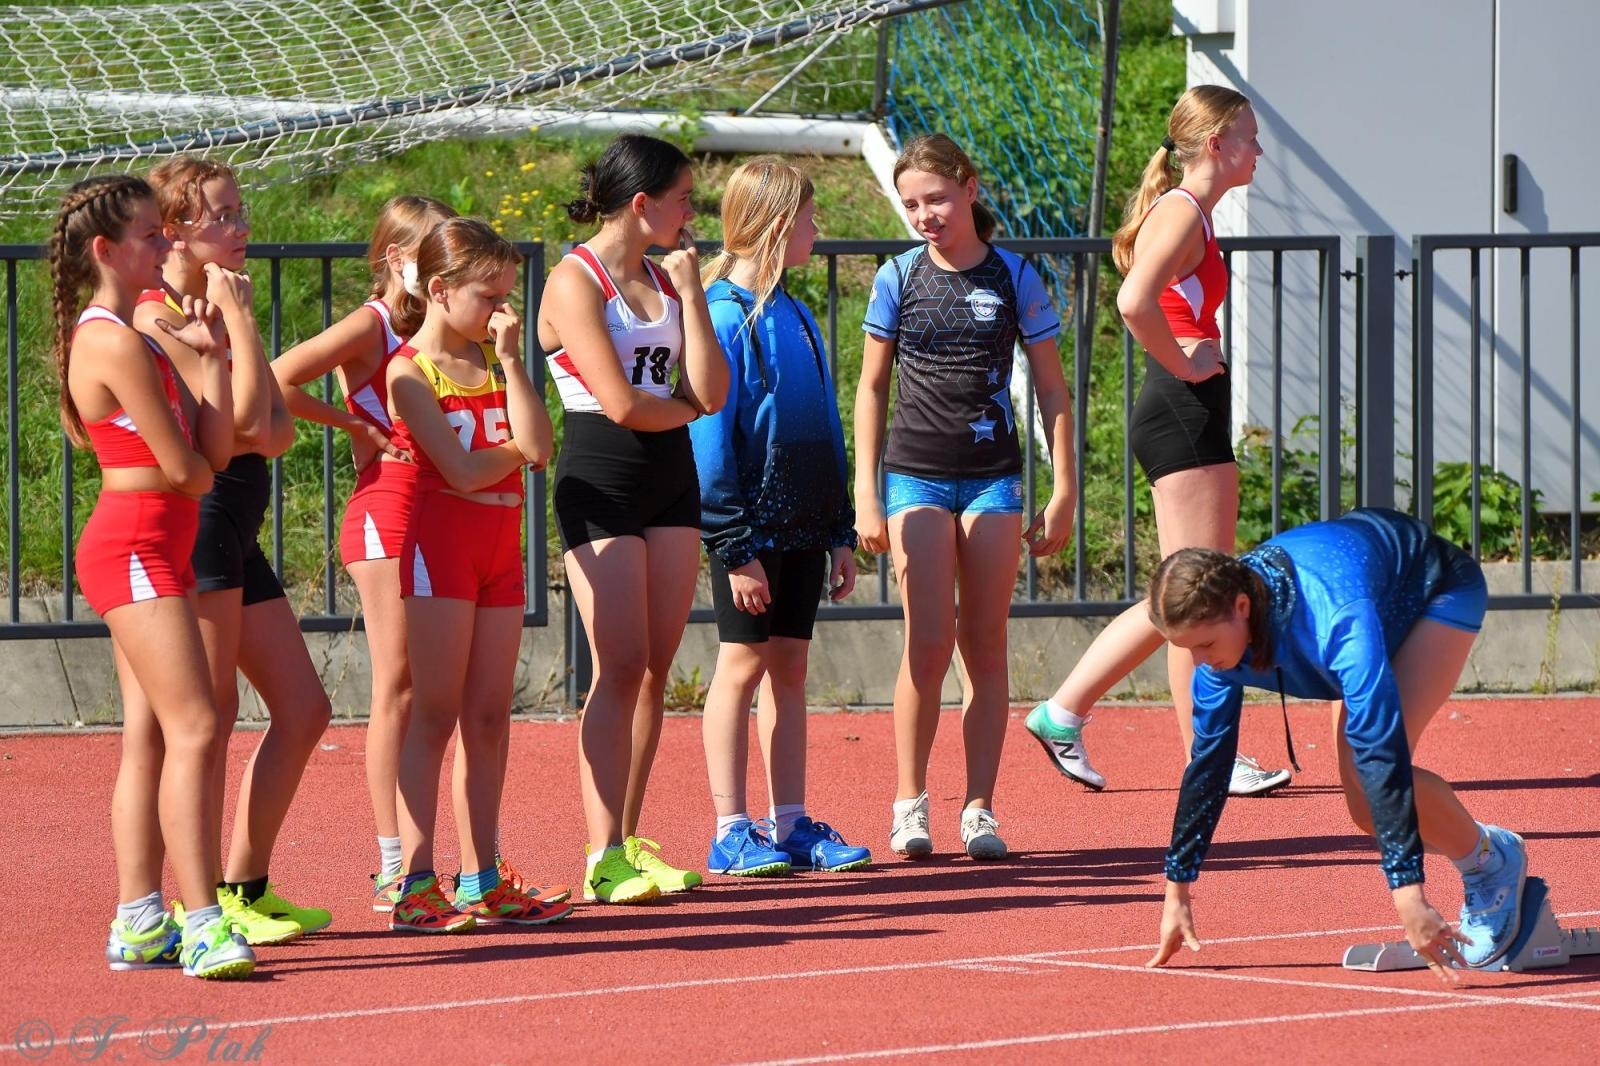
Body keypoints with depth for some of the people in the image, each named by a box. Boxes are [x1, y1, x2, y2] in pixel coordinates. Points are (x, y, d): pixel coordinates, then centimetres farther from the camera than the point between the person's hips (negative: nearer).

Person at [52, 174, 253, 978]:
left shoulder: (126, 338, 16)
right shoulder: (116, 343, -15)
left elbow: (217, 448, 9)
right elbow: (183, 469, -16)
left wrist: (210, 353, 3)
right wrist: (201, 473, 7)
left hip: (159, 548, 10)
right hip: (134, 543, -10)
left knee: (149, 737, 10)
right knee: (193, 728, -16)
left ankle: (139, 922, 13)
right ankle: (202, 925, -21)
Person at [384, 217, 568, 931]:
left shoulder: (495, 358, 11)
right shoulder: (410, 371, -7)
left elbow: (537, 448, -4)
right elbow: (462, 470, -15)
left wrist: (510, 360, -4)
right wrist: (518, 449, 1)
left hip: (500, 543, 6)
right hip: (441, 539, -6)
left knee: (489, 717, 6)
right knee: (436, 713, -9)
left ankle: (481, 881, 10)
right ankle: (416, 886, -10)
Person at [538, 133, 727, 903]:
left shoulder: (664, 279, 14)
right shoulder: (576, 282, -8)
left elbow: (711, 393, 3)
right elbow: (619, 402, -17)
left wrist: (689, 293, -1)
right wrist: (687, 408, 1)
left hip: (671, 479, 7)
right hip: (601, 484, -7)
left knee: (656, 670, 5)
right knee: (622, 668, -12)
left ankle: (627, 840, 11)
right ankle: (604, 858, -12)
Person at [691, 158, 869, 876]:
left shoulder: (796, 318, 13)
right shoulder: (725, 318, -12)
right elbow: (708, 439, -15)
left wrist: (841, 534, 15)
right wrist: (735, 547, -18)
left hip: (802, 529, 7)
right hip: (750, 527, -7)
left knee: (789, 669, 9)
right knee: (743, 666, -3)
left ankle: (791, 825, 12)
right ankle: (731, 833, 0)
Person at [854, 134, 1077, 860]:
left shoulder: (1015, 279, 2)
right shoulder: (898, 279, 3)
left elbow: (1052, 392, 7)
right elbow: (871, 388, 8)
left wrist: (1063, 491, 2)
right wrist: (865, 494, 2)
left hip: (993, 477, 1)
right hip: (915, 476, -1)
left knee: (985, 646, 1)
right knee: (929, 642, -10)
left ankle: (979, 811, 5)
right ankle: (910, 804, 1)